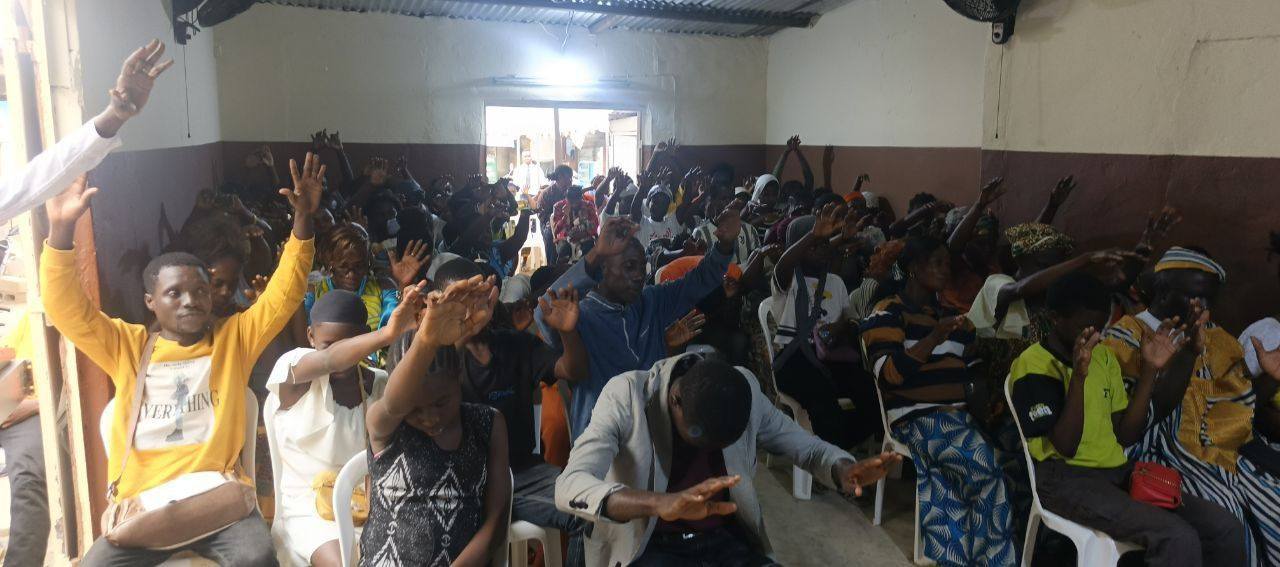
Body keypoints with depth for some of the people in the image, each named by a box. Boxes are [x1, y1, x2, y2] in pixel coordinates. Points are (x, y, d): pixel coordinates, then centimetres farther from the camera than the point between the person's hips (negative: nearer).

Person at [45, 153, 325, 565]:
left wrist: (303, 219, -8)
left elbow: (282, 295, 3)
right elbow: (66, 309, 2)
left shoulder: (234, 338, 11)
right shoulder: (128, 345, 13)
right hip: (141, 505, 2)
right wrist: (61, 229, -11)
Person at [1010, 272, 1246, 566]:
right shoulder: (1033, 365, -10)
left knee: (1227, 529, -8)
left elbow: (1125, 436, 10)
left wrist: (1150, 370, 3)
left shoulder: (1103, 356, 13)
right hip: (1065, 479, -7)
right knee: (1179, 539, -26)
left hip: (1118, 472, 7)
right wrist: (1078, 376, -26)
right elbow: (1065, 448, -17)